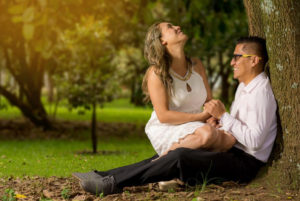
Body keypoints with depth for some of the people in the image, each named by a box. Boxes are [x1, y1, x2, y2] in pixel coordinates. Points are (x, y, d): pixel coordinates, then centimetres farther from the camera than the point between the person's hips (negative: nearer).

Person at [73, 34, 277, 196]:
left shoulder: (261, 93, -16)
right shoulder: (244, 86, 18)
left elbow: (254, 141, -24)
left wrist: (223, 115, -20)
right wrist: (219, 121, 6)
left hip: (247, 162, -10)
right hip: (232, 153, 10)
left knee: (181, 156, -26)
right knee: (168, 155, -4)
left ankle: (114, 183, -25)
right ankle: (103, 176, -11)